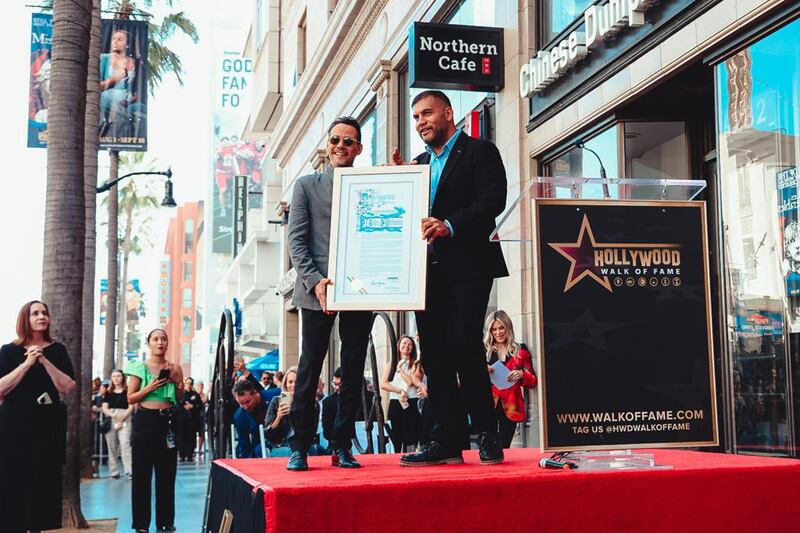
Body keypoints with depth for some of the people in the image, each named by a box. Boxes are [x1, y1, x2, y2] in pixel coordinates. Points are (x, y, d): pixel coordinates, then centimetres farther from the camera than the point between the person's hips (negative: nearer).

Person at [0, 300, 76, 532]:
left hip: (49, 424, 2)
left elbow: (67, 387, -3)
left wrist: (44, 361, -12)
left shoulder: (57, 350, 7)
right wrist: (27, 363, -15)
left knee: (43, 482, 4)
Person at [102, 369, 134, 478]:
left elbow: (131, 407, -1)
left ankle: (129, 471, -24)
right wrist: (113, 415, -13)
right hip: (110, 420, 4)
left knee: (125, 443, -17)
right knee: (112, 446, 1)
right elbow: (104, 408, 7)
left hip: (125, 420, -4)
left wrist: (122, 419, -11)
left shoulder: (128, 391, 6)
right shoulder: (108, 393, 16)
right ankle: (114, 471, 6)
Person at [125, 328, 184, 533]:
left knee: (167, 472, 4)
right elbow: (130, 398, -1)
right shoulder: (139, 367, 0)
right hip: (145, 420, -2)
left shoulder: (174, 368, 8)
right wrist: (150, 388, -15)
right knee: (142, 472, -1)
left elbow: (180, 399, 11)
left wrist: (177, 382, -6)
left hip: (167, 420, 2)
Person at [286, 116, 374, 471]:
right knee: (310, 366, -1)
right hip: (318, 290, -2)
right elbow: (296, 240, 1)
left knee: (354, 369, 4)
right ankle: (299, 447, 6)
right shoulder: (306, 186, 8)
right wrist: (315, 281, -10)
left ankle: (342, 447, 12)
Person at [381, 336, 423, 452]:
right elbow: (383, 384, 3)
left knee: (410, 439, -9)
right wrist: (400, 391, -9)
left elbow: (411, 381, -9)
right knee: (396, 441, 1)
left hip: (411, 404, -3)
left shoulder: (416, 364, 7)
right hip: (395, 403, 3)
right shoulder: (391, 364, 15)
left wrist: (400, 368, 2)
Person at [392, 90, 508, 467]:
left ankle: (487, 435, -1)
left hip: (466, 266, -7)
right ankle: (446, 441, 7)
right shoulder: (419, 163, 23)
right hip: (429, 270, 7)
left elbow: (493, 200, -12)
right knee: (434, 354, 3)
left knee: (464, 346, -14)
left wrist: (450, 226, -22)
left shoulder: (480, 152, 2)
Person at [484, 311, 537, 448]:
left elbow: (533, 381, 9)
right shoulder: (484, 351, 9)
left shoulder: (520, 351, 9)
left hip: (510, 407, 1)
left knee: (504, 446, 1)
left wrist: (521, 375, -12)